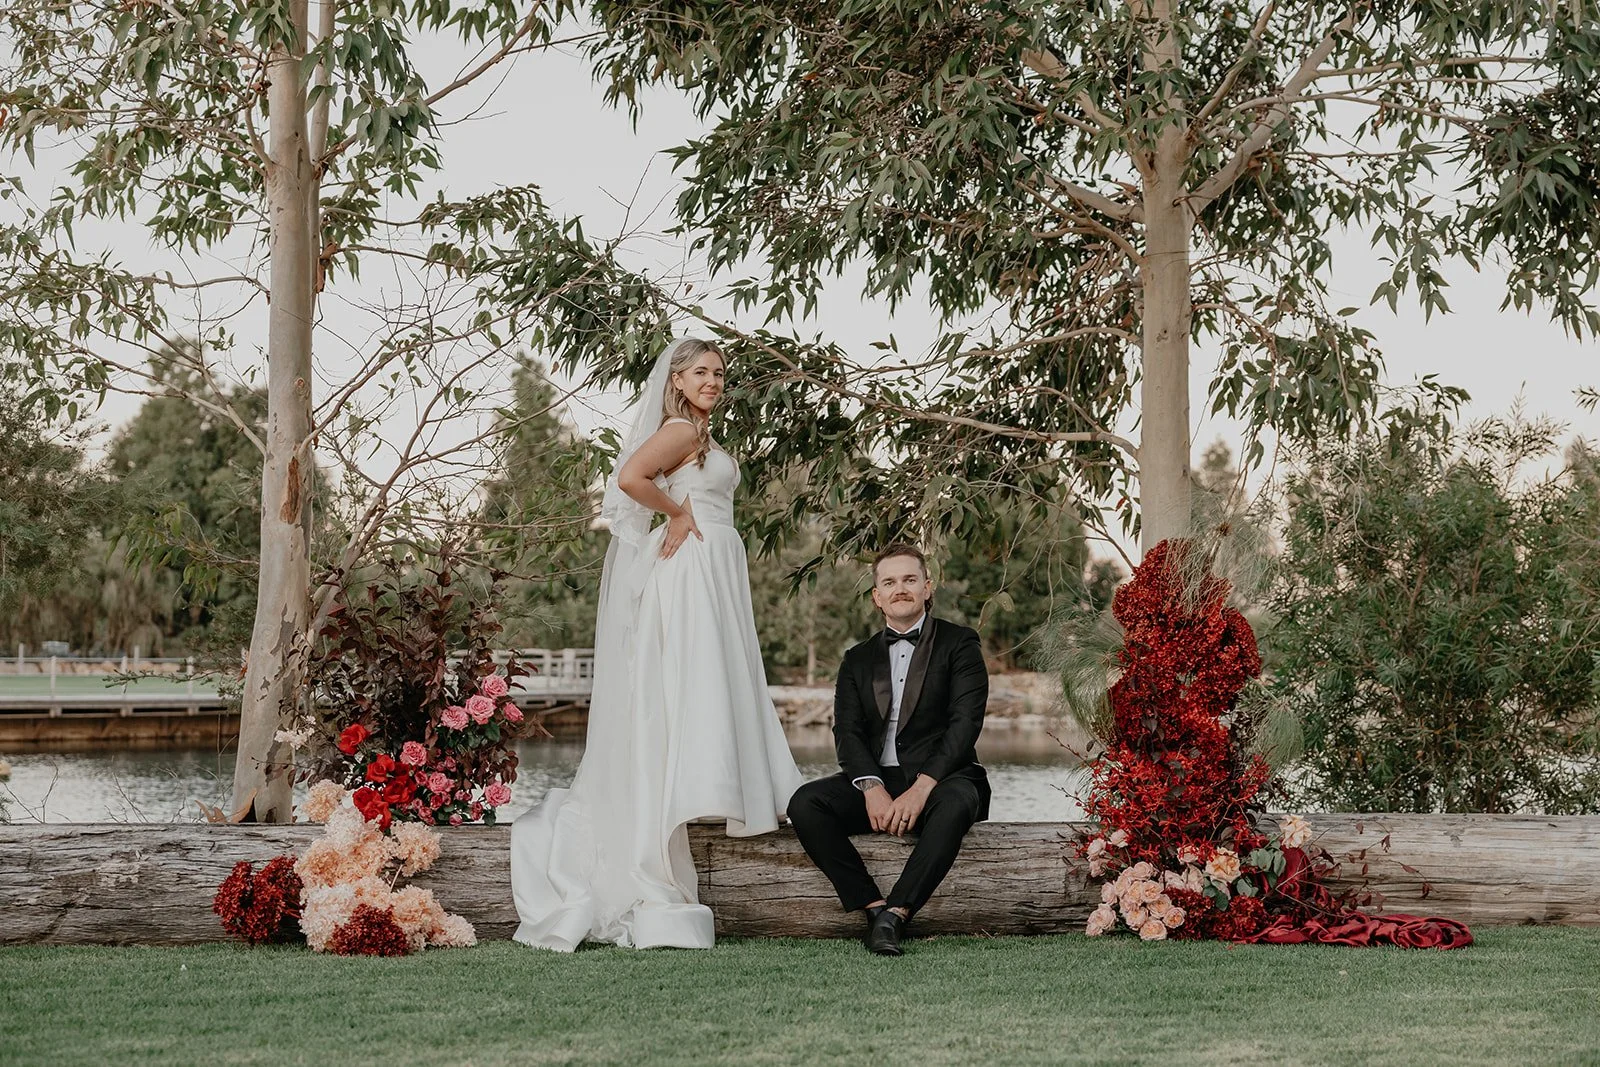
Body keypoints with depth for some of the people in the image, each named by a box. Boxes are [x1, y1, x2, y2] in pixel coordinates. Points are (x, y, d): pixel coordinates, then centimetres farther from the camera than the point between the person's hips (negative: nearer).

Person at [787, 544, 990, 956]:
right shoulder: (858, 660, 18)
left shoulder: (959, 644, 6)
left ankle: (894, 915, -38)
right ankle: (874, 908, -26)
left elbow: (965, 724, -7)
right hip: (875, 780, 4)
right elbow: (847, 732, 4)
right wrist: (872, 788, -17)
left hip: (940, 778, -3)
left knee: (955, 804, -39)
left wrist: (922, 787, -21)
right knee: (805, 803, -24)